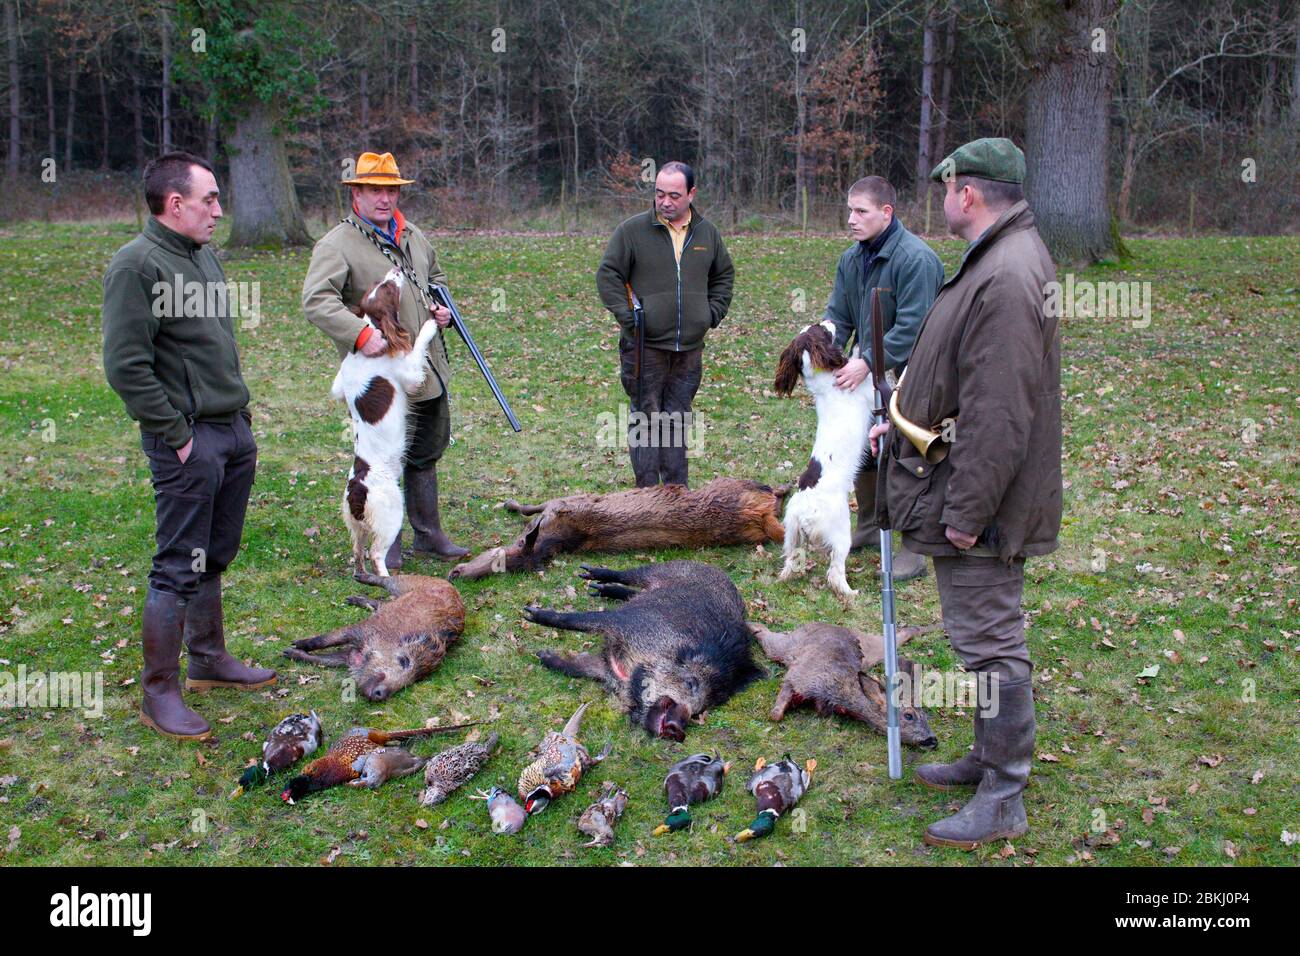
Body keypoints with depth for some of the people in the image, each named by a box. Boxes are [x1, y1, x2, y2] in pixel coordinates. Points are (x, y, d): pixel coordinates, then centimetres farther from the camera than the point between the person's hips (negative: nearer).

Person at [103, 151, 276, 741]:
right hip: (188, 440, -8)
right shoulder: (137, 265, -14)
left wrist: (243, 419, 17)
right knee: (178, 570, -3)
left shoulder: (204, 256, 14)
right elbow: (126, 366, -19)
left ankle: (208, 659, 32)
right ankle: (159, 694, 7)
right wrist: (177, 436, -17)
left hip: (233, 433, 9)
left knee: (213, 559, 18)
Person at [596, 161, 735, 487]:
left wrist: (713, 312, 10)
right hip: (645, 346, -4)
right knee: (646, 419, -1)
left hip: (689, 348, 4)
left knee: (677, 420, 10)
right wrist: (627, 316, -9)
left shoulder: (707, 233, 9)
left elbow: (724, 274, 23)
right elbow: (608, 275, 0)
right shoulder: (632, 230, -4)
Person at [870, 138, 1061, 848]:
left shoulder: (1007, 279, -23)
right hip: (963, 493, 11)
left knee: (990, 641, -2)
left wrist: (966, 510, -23)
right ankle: (991, 759, 36)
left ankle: (1003, 801, 10)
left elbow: (999, 415, -27)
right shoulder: (1001, 259, 13)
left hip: (980, 502, -11)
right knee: (985, 635, 20)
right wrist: (905, 423, 25)